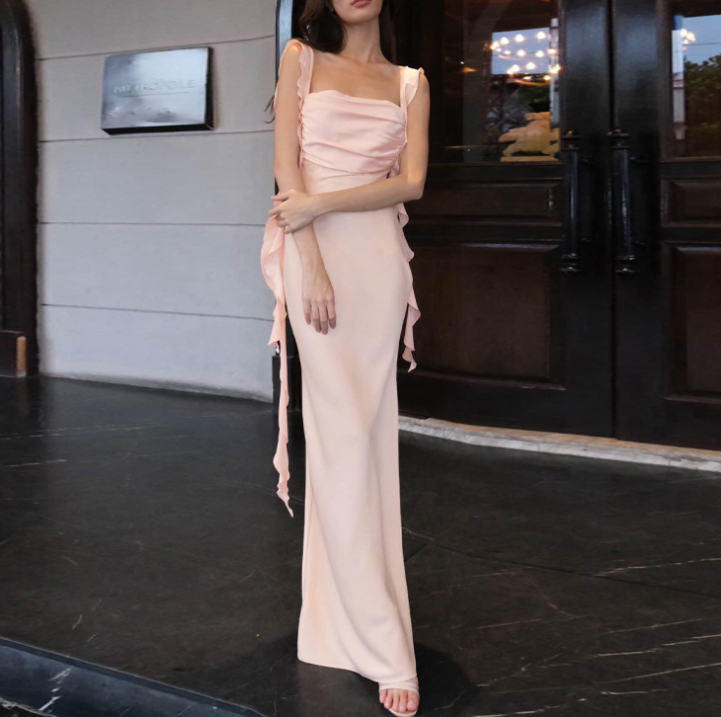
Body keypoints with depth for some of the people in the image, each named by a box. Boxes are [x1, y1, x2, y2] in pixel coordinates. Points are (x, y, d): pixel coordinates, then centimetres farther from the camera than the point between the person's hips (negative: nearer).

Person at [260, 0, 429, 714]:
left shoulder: (410, 83, 15)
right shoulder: (302, 58, 10)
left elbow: (410, 182, 2)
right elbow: (287, 167, 0)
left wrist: (321, 204, -11)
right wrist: (312, 261, -12)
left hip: (380, 253, 3)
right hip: (315, 252, -2)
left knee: (369, 428, 2)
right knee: (343, 429, -7)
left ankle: (352, 609, 12)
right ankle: (384, 647, -7)